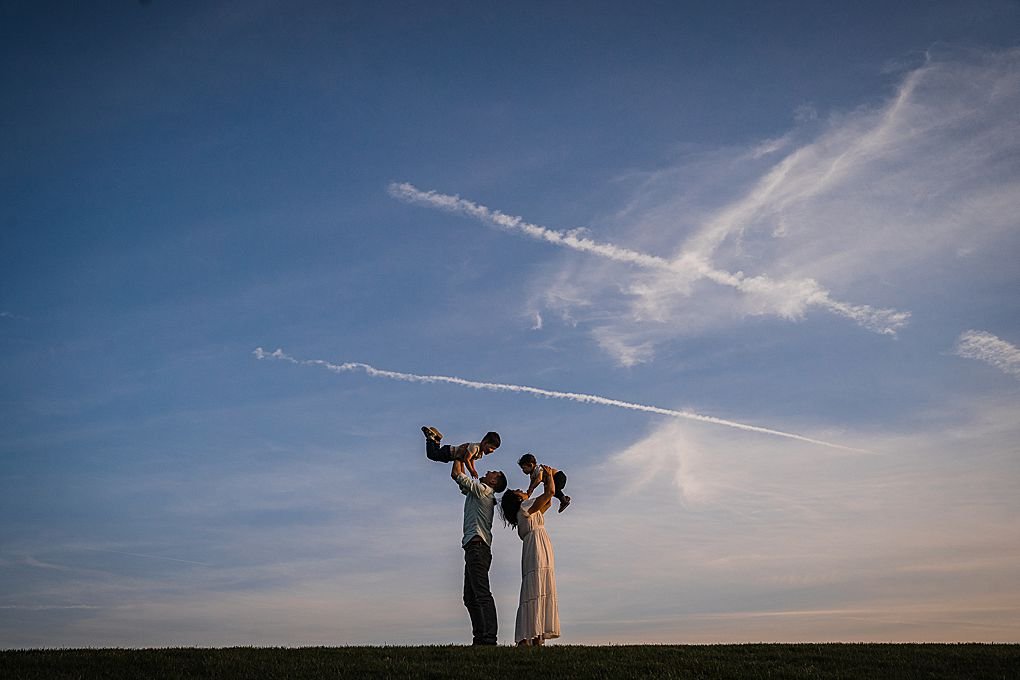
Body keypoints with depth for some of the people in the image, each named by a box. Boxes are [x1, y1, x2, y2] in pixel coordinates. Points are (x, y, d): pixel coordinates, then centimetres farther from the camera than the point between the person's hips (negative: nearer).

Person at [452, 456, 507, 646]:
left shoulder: (483, 489, -1)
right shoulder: (477, 492, 25)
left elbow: (456, 474, -1)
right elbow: (462, 479, 37)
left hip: (477, 546, -10)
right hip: (474, 547, 10)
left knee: (482, 593, -17)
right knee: (470, 597, 7)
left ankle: (488, 637, -23)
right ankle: (480, 637, 3)